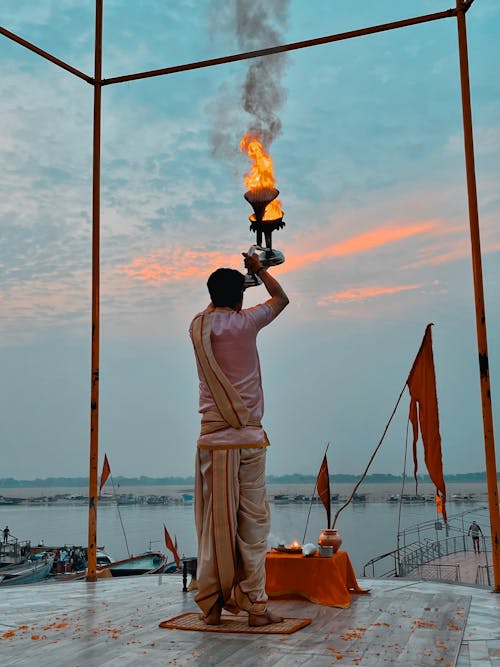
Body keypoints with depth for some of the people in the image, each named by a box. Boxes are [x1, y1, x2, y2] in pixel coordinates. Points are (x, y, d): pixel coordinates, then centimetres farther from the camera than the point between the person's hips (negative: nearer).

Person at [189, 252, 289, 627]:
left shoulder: (197, 327, 6)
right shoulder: (245, 323, -3)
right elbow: (281, 298, 16)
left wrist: (228, 284, 43)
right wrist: (258, 269, 31)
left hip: (212, 439, 3)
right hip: (248, 439, -3)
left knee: (213, 523, 6)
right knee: (253, 522, 2)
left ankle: (212, 606, 12)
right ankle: (255, 605, 4)